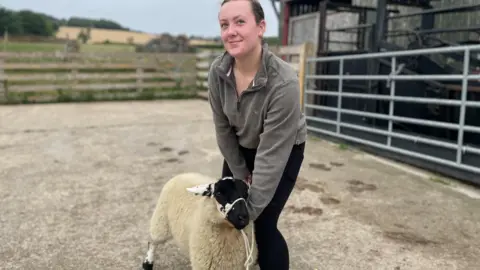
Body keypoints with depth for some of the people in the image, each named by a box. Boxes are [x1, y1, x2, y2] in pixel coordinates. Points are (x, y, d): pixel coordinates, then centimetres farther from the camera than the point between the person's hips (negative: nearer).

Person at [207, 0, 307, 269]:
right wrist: (240, 173, -2)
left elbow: (272, 154, -31)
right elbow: (223, 128, -7)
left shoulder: (283, 82, -36)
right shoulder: (217, 72, -22)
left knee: (263, 223, -7)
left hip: (284, 151, -5)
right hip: (241, 148, 5)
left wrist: (253, 207, -25)